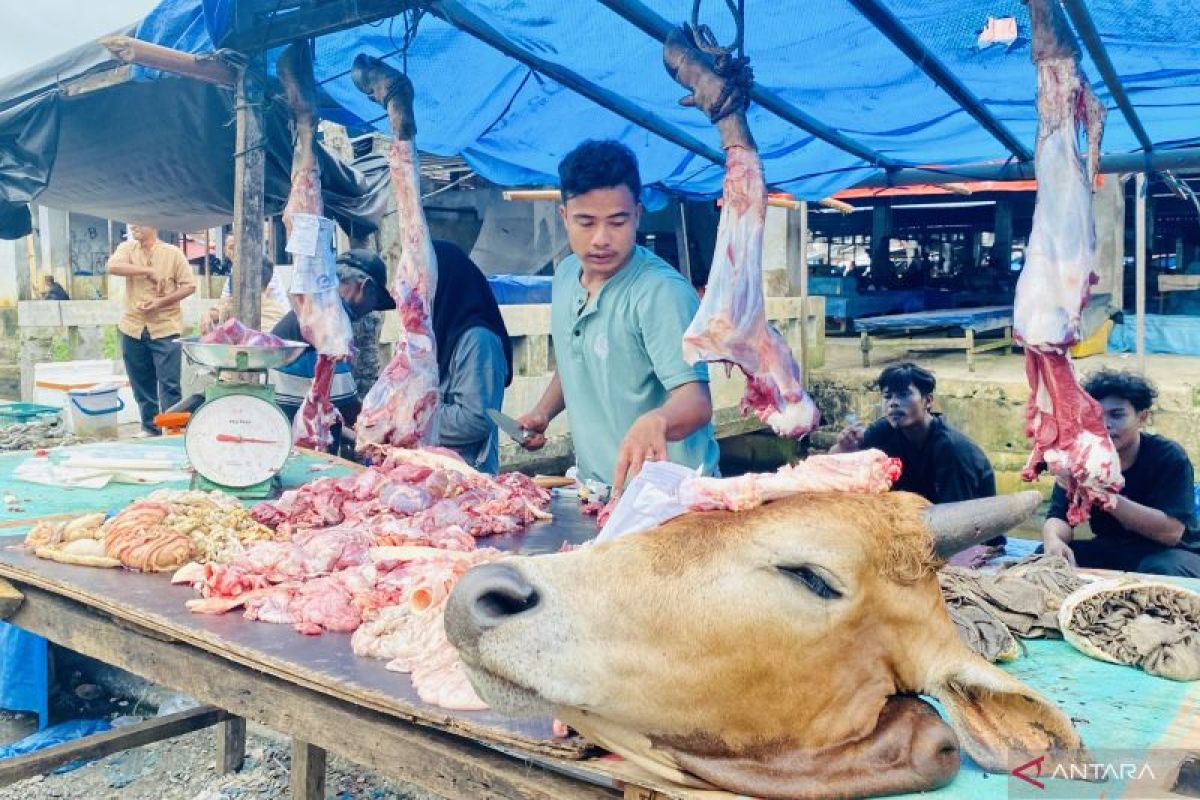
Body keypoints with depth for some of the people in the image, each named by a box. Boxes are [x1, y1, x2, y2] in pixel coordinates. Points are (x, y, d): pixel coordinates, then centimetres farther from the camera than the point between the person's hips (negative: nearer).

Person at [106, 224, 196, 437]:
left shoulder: (173, 253, 2)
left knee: (170, 384, -7)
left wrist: (161, 302, -12)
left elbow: (189, 285, 0)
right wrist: (148, 271, -17)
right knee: (141, 384, 11)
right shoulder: (127, 249, 9)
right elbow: (112, 266, -11)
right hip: (133, 327, 4)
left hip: (166, 327, -3)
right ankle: (150, 428, 22)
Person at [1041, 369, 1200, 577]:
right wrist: (1053, 540, -38)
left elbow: (1171, 532, -27)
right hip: (1111, 550, 4)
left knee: (1161, 570, -37)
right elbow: (1059, 516, -12)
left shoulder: (1169, 456, -17)